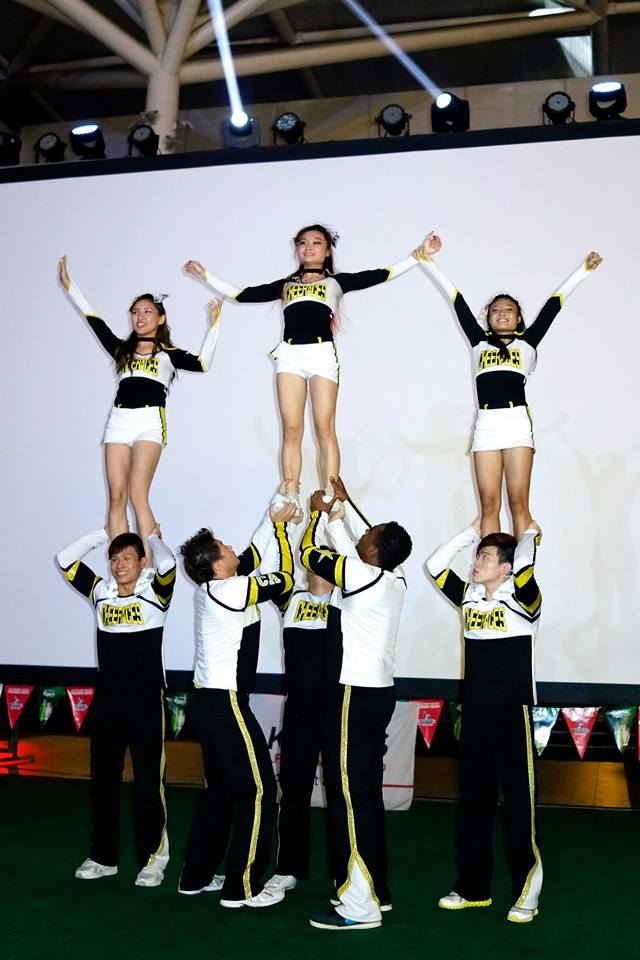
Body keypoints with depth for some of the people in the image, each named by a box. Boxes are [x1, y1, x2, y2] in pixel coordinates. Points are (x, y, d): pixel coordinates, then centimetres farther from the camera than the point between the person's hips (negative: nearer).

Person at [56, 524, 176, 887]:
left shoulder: (154, 592, -5)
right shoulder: (100, 591, 6)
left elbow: (168, 564, -24)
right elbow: (65, 559, 7)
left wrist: (153, 537, -5)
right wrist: (103, 534, 10)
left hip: (147, 700, -4)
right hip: (107, 700, 5)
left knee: (149, 781, 0)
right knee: (103, 779, 11)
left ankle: (152, 859, 10)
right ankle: (103, 856, 23)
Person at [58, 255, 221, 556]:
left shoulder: (168, 353, 11)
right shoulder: (121, 349, 20)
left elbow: (201, 363, -4)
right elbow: (94, 320, 21)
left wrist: (213, 324, -8)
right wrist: (69, 285, 21)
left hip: (150, 423, -4)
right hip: (119, 422, 4)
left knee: (137, 495, -17)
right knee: (116, 498, -5)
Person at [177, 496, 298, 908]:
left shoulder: (210, 586, 7)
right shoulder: (231, 590, -18)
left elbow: (252, 558, 20)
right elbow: (284, 579, -8)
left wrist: (273, 519, 17)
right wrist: (281, 527, 1)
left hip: (209, 699, 10)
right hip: (226, 702, -10)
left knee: (221, 787, 19)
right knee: (258, 788, -2)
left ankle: (197, 875, 26)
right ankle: (242, 886, 3)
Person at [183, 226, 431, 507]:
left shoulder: (336, 281, 17)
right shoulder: (285, 284, 23)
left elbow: (380, 275, 10)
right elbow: (242, 294, 24)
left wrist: (417, 256, 4)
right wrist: (205, 276, 24)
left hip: (322, 353, -2)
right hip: (289, 355, 2)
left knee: (324, 428, -9)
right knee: (291, 430, -4)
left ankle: (330, 501, -10)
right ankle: (290, 500, -5)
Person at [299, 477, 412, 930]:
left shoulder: (359, 574, -17)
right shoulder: (396, 578, 6)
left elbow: (310, 552, -2)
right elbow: (363, 541, 26)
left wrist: (321, 512, 14)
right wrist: (344, 502, 35)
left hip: (356, 695, -9)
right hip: (379, 692, 9)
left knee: (349, 794, -6)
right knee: (367, 793, 15)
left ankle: (359, 906, -3)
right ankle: (376, 889, 24)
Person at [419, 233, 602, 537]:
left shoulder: (527, 340, 16)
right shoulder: (479, 341, 19)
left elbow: (553, 304, 15)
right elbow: (457, 300, 17)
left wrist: (583, 270, 15)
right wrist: (428, 261, 18)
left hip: (517, 422, -1)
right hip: (486, 425, 1)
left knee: (519, 503, -5)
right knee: (489, 504, -2)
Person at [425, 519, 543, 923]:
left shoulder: (522, 599, -9)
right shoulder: (469, 596, 7)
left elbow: (524, 561, -27)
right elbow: (435, 564, 9)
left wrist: (530, 533, -7)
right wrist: (473, 531, 10)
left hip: (513, 713, -6)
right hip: (474, 713, 6)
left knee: (520, 800, 0)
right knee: (474, 799, 11)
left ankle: (528, 890, 10)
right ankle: (473, 886, 21)